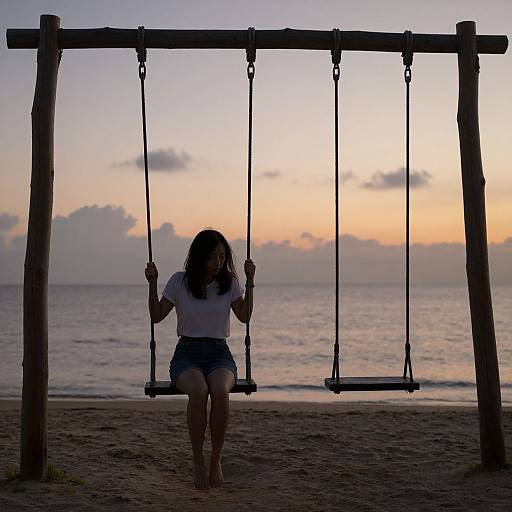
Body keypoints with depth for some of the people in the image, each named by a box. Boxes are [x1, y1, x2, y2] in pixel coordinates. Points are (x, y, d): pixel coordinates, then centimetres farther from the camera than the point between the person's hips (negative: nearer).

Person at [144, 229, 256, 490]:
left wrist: (250, 282, -3)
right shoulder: (179, 281, 2)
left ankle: (216, 459, -18)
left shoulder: (229, 283, 7)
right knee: (198, 391, -37)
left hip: (219, 353, 1)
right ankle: (197, 461, -20)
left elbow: (245, 317, 3)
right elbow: (157, 316, 6)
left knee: (220, 392, -35)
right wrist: (152, 283, -6)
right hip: (187, 353, -1)